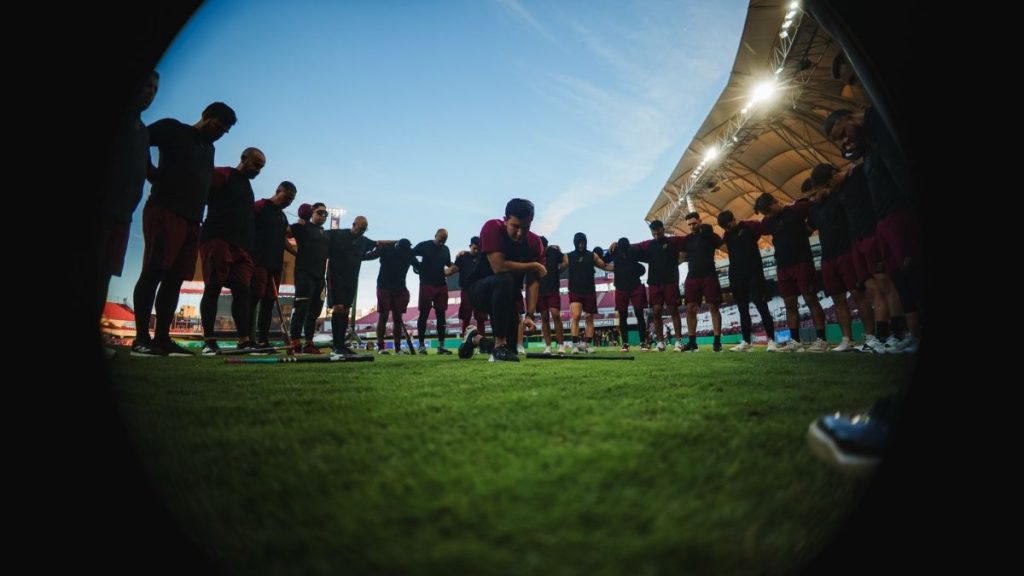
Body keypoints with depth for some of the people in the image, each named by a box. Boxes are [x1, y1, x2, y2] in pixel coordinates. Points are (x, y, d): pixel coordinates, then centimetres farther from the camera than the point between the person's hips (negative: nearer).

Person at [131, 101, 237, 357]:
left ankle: (162, 338, 4)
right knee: (153, 272, -11)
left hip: (192, 219, 7)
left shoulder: (208, 148, 27)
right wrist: (153, 173, -7)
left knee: (175, 278, 3)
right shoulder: (172, 129, 5)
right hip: (165, 210, -7)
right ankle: (141, 338, -11)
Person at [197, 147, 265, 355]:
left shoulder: (247, 186, 27)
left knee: (242, 291, -2)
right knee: (213, 288, -7)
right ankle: (209, 341, -6)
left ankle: (244, 341, -5)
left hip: (241, 246, 7)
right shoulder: (223, 174, 2)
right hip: (217, 240, -7)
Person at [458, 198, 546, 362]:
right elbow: (498, 267, -34)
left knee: (512, 346, 2)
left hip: (507, 295, 5)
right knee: (505, 280, -39)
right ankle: (499, 346, -29)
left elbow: (533, 283, -11)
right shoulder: (492, 228, -23)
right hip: (480, 289, -5)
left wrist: (530, 315, -22)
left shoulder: (535, 243, -8)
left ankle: (475, 338, 34)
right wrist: (534, 266, -25)